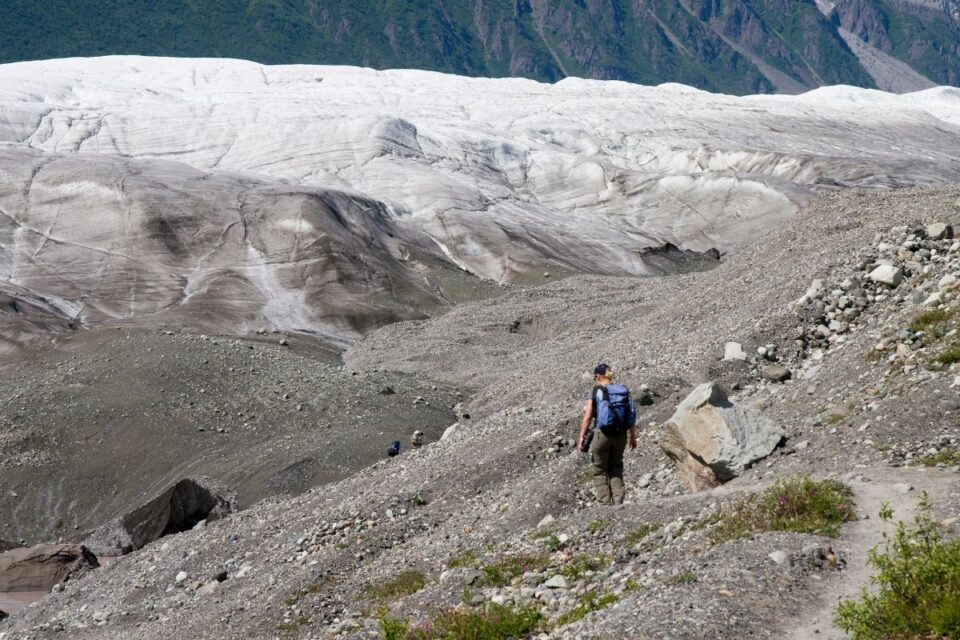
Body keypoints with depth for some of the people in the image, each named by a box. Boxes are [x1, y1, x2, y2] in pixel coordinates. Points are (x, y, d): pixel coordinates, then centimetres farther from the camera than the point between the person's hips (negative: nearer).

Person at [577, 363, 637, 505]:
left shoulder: (596, 391, -4)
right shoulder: (623, 390, 6)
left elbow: (587, 417, -7)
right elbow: (631, 417, 4)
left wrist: (581, 437, -1)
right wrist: (633, 437, 12)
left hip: (603, 434, -4)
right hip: (621, 435, 4)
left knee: (600, 470, 10)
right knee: (615, 468, 19)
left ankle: (605, 503, 6)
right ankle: (618, 501, 7)